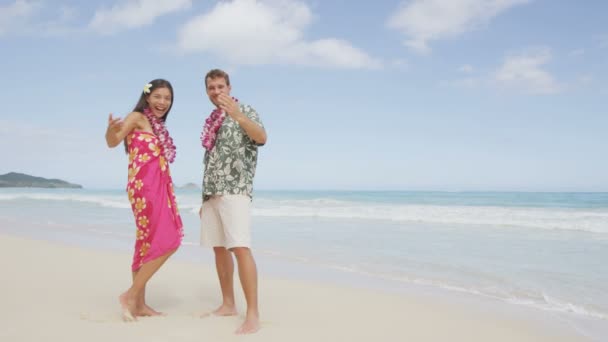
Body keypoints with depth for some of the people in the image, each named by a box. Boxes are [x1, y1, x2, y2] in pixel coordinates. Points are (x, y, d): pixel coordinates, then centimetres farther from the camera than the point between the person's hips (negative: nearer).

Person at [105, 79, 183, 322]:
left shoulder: (158, 126, 20)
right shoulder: (137, 117, -3)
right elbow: (113, 142, -18)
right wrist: (111, 130, -39)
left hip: (159, 187, 9)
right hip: (144, 186, -9)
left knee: (148, 243, 9)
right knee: (167, 242, -13)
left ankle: (139, 303, 16)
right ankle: (130, 296, -4)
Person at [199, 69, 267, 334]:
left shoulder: (244, 110, -1)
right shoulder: (211, 121, 20)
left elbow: (261, 137, -23)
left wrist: (237, 115, -40)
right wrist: (205, 198, 20)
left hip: (235, 190, -8)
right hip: (212, 192, 8)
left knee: (240, 248, -17)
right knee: (219, 248, 9)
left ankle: (253, 314, -18)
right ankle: (228, 304, 18)